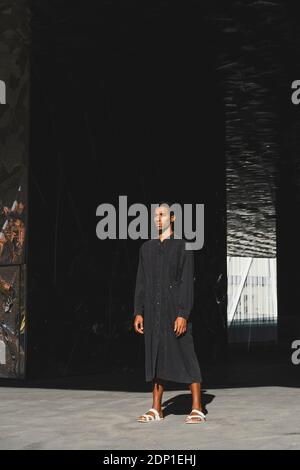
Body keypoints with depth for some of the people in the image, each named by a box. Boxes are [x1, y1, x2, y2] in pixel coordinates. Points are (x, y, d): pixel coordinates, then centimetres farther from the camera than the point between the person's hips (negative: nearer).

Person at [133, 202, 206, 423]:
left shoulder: (183, 247, -3)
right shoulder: (146, 248, 12)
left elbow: (188, 282, -9)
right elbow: (141, 283, 13)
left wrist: (183, 314, -17)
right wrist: (138, 312, 5)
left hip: (176, 311, -5)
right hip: (153, 311, 5)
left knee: (186, 357, -3)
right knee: (156, 357, 7)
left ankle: (197, 409, 2)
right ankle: (156, 409, 14)